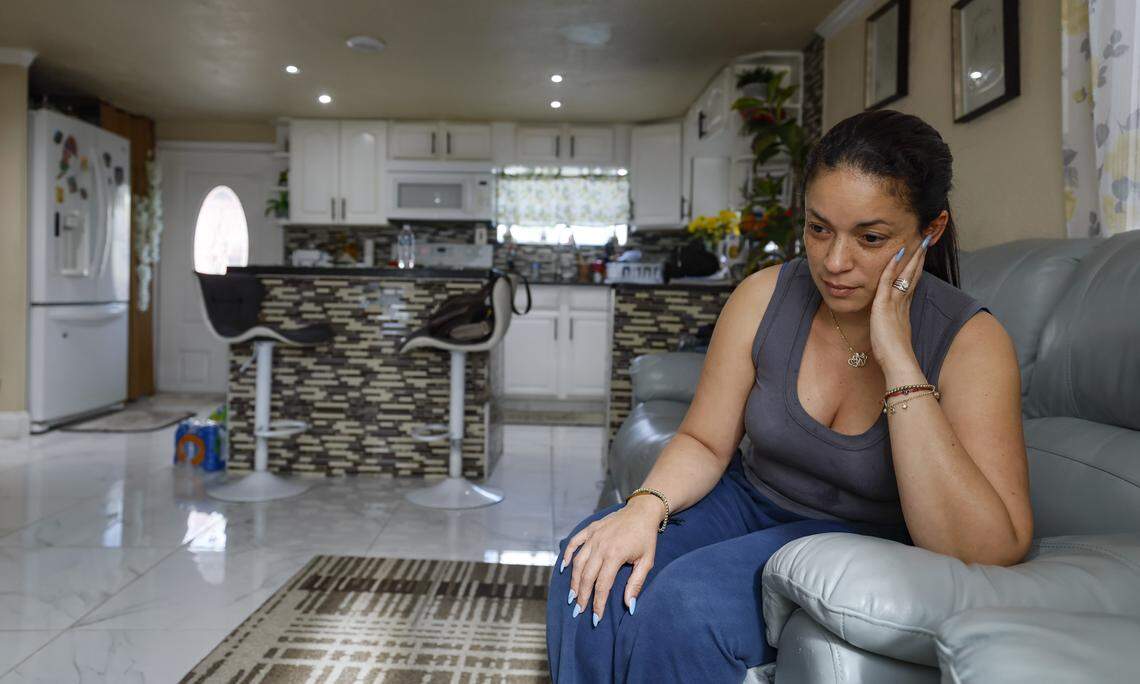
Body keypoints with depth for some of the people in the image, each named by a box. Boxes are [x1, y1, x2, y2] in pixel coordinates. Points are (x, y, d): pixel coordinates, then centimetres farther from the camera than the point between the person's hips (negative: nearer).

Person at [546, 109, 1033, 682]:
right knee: (592, 571, -21)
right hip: (755, 501, 4)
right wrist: (646, 507, -24)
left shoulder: (969, 339, -19)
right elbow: (705, 441, -1)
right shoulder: (765, 297, -9)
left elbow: (987, 553, -29)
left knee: (684, 603, -29)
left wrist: (897, 360, -32)